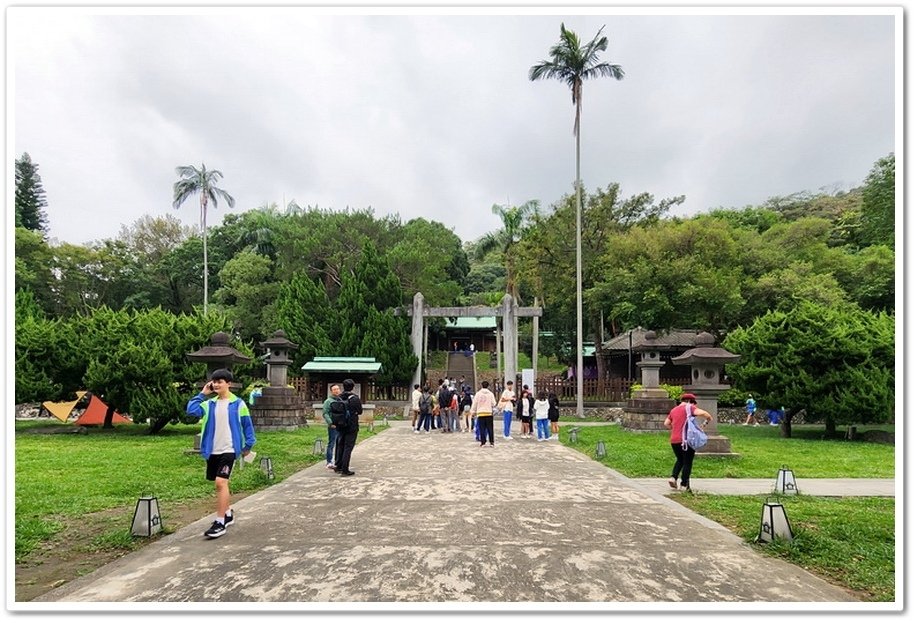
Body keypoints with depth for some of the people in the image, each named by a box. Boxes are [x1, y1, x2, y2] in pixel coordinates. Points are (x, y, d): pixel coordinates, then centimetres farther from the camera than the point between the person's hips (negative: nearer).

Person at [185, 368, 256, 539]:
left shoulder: (238, 403, -6)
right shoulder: (210, 403, 6)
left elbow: (247, 425, 0)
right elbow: (191, 410, -9)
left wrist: (248, 445, 1)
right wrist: (202, 394, -5)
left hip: (229, 450, -6)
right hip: (212, 451, 6)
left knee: (221, 482, -15)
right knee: (220, 483, 17)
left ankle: (220, 523, -9)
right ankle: (228, 514, 35)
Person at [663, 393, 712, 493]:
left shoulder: (673, 410, 17)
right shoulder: (689, 408, -3)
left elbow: (666, 423, 20)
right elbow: (702, 413, -19)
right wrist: (708, 420, -1)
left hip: (674, 440, 6)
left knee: (680, 460, 23)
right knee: (688, 462, 6)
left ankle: (673, 477, 9)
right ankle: (685, 484, 5)